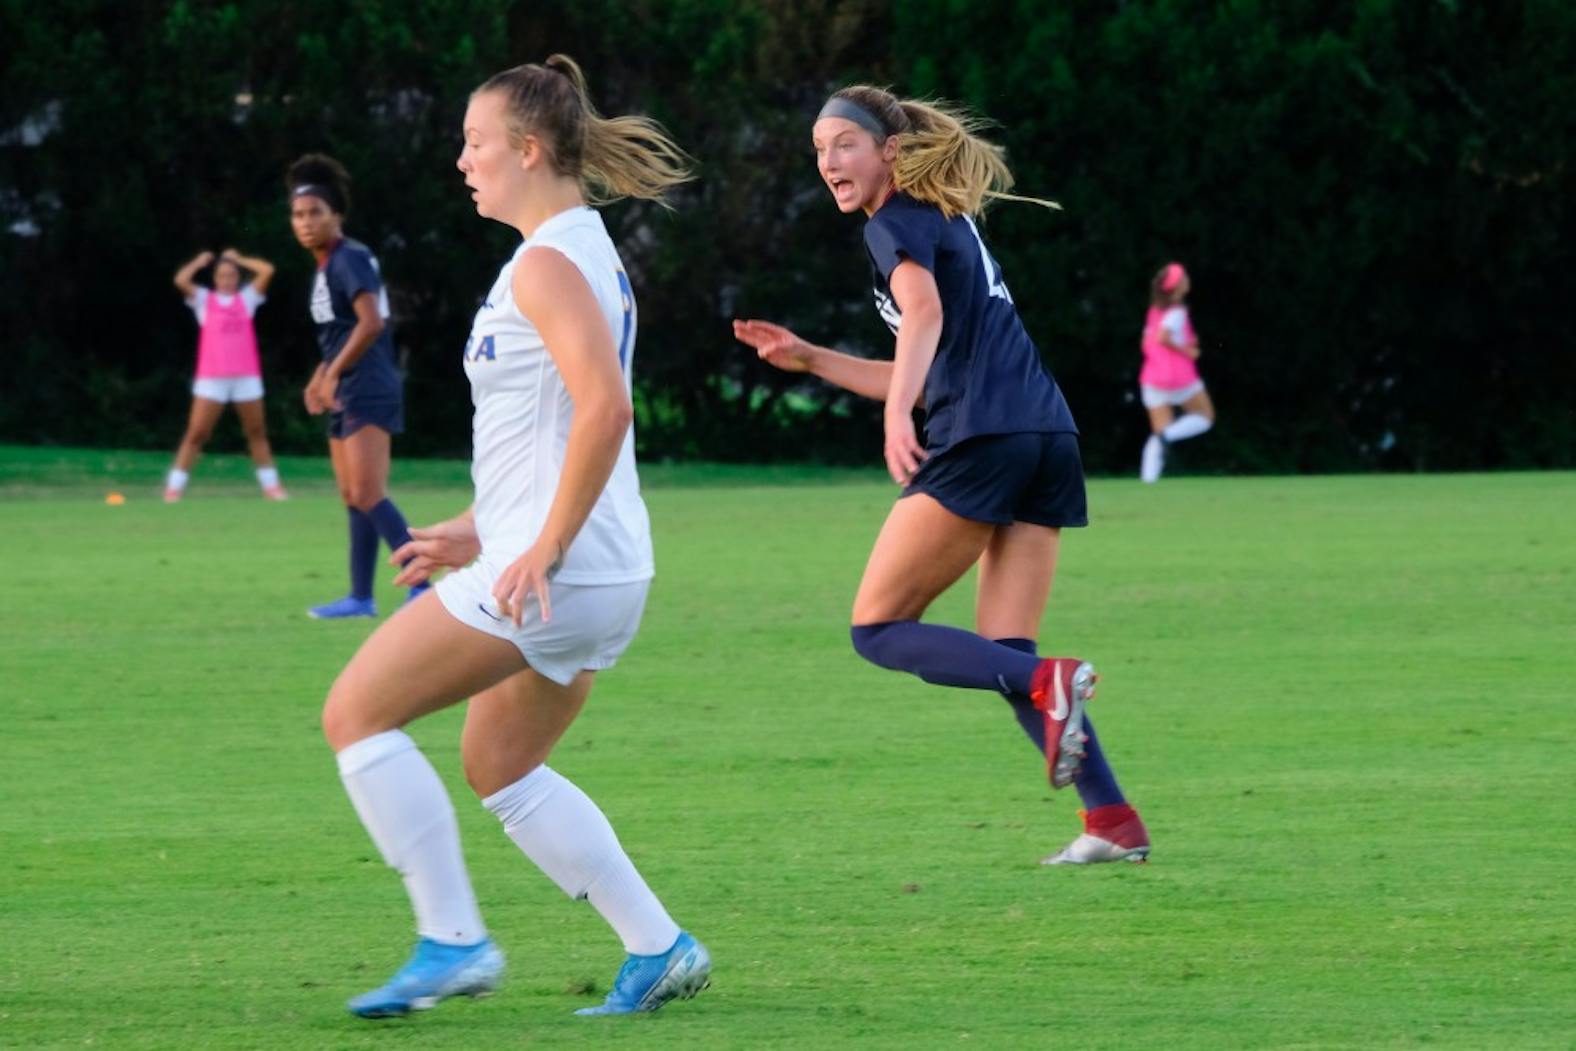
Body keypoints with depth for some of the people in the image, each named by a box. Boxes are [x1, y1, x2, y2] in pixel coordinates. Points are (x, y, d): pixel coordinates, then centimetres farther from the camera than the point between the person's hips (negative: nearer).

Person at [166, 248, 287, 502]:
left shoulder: (247, 297, 10)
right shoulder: (204, 299, 6)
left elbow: (267, 270, 0)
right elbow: (180, 280, -8)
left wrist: (239, 259, 10)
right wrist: (199, 262, 7)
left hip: (246, 377, 2)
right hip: (212, 378, -2)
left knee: (257, 432, 9)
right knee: (196, 433, -5)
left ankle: (271, 485, 16)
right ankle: (174, 487, -3)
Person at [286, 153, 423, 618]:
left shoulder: (350, 260, -13)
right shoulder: (326, 266, 16)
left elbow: (370, 322, -26)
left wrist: (333, 374, -22)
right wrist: (321, 379, 18)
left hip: (369, 392, -10)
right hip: (348, 396, 10)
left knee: (368, 495, -17)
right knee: (352, 498, 11)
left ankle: (421, 586, -20)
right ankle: (361, 597, 16)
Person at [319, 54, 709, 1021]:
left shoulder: (547, 263, -14)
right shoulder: (588, 252, 17)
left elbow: (605, 408, -27)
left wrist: (544, 548, -24)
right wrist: (480, 530, 23)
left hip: (553, 571, -10)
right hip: (607, 575, 10)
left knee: (357, 713, -3)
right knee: (499, 768, 21)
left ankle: (452, 941, -4)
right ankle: (659, 948, 16)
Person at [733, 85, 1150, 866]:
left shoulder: (897, 223, 1)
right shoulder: (944, 222, 28)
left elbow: (925, 311, -21)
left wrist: (898, 414, -36)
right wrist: (807, 359, 31)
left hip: (982, 442, -9)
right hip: (1048, 435, 9)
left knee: (877, 629, -2)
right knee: (1002, 655, 8)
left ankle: (1048, 683, -22)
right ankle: (1113, 820, -4)